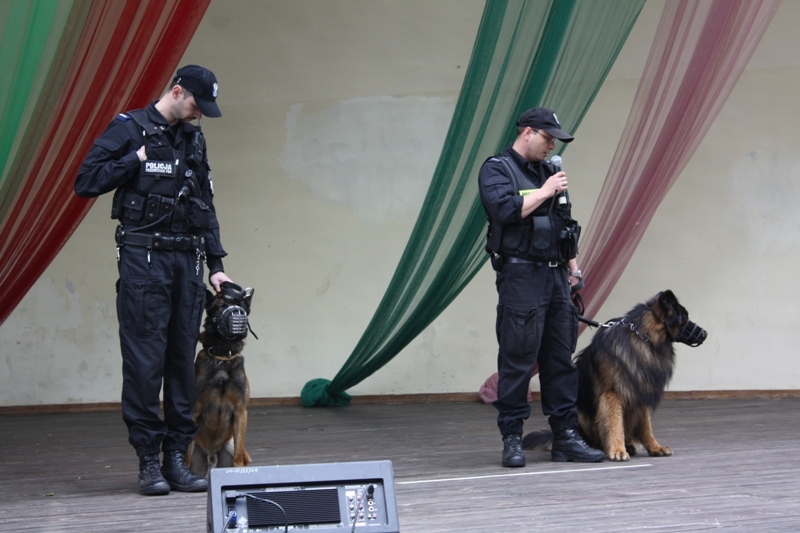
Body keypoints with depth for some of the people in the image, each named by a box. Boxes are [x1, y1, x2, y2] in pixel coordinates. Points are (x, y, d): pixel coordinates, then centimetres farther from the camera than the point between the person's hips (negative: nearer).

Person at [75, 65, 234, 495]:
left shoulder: (193, 139, 16)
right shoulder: (129, 129, -2)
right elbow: (85, 182, -8)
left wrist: (215, 263, 12)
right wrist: (137, 159, -11)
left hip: (187, 261, 6)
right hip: (143, 259, -6)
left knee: (183, 359, 5)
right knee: (145, 361, -5)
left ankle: (177, 458, 10)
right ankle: (148, 462, 1)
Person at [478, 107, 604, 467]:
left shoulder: (547, 171, 19)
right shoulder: (496, 169, -4)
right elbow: (505, 211, -22)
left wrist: (573, 267, 16)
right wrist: (545, 192, -12)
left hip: (555, 275, 7)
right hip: (520, 275, -7)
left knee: (560, 357, 7)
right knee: (517, 360, -5)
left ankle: (566, 437, 11)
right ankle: (512, 440, 2)